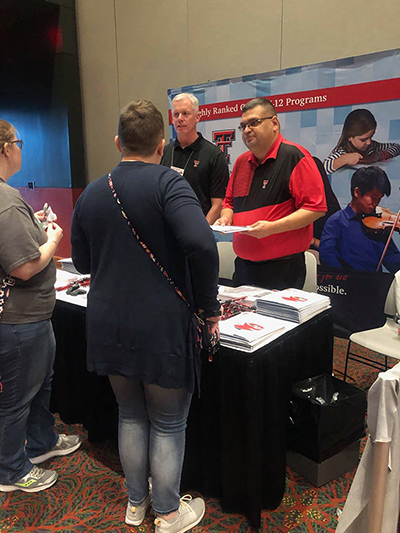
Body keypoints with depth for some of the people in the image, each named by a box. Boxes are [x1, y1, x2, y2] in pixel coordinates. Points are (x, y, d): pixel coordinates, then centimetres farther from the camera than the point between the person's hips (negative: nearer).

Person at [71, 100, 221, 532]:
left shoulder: (91, 193, 4)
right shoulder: (167, 183, -13)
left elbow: (82, 261, 14)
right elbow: (201, 244, -29)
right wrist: (208, 307, -17)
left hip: (109, 327, 6)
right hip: (162, 329, -5)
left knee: (131, 415, 23)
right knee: (167, 425, 14)